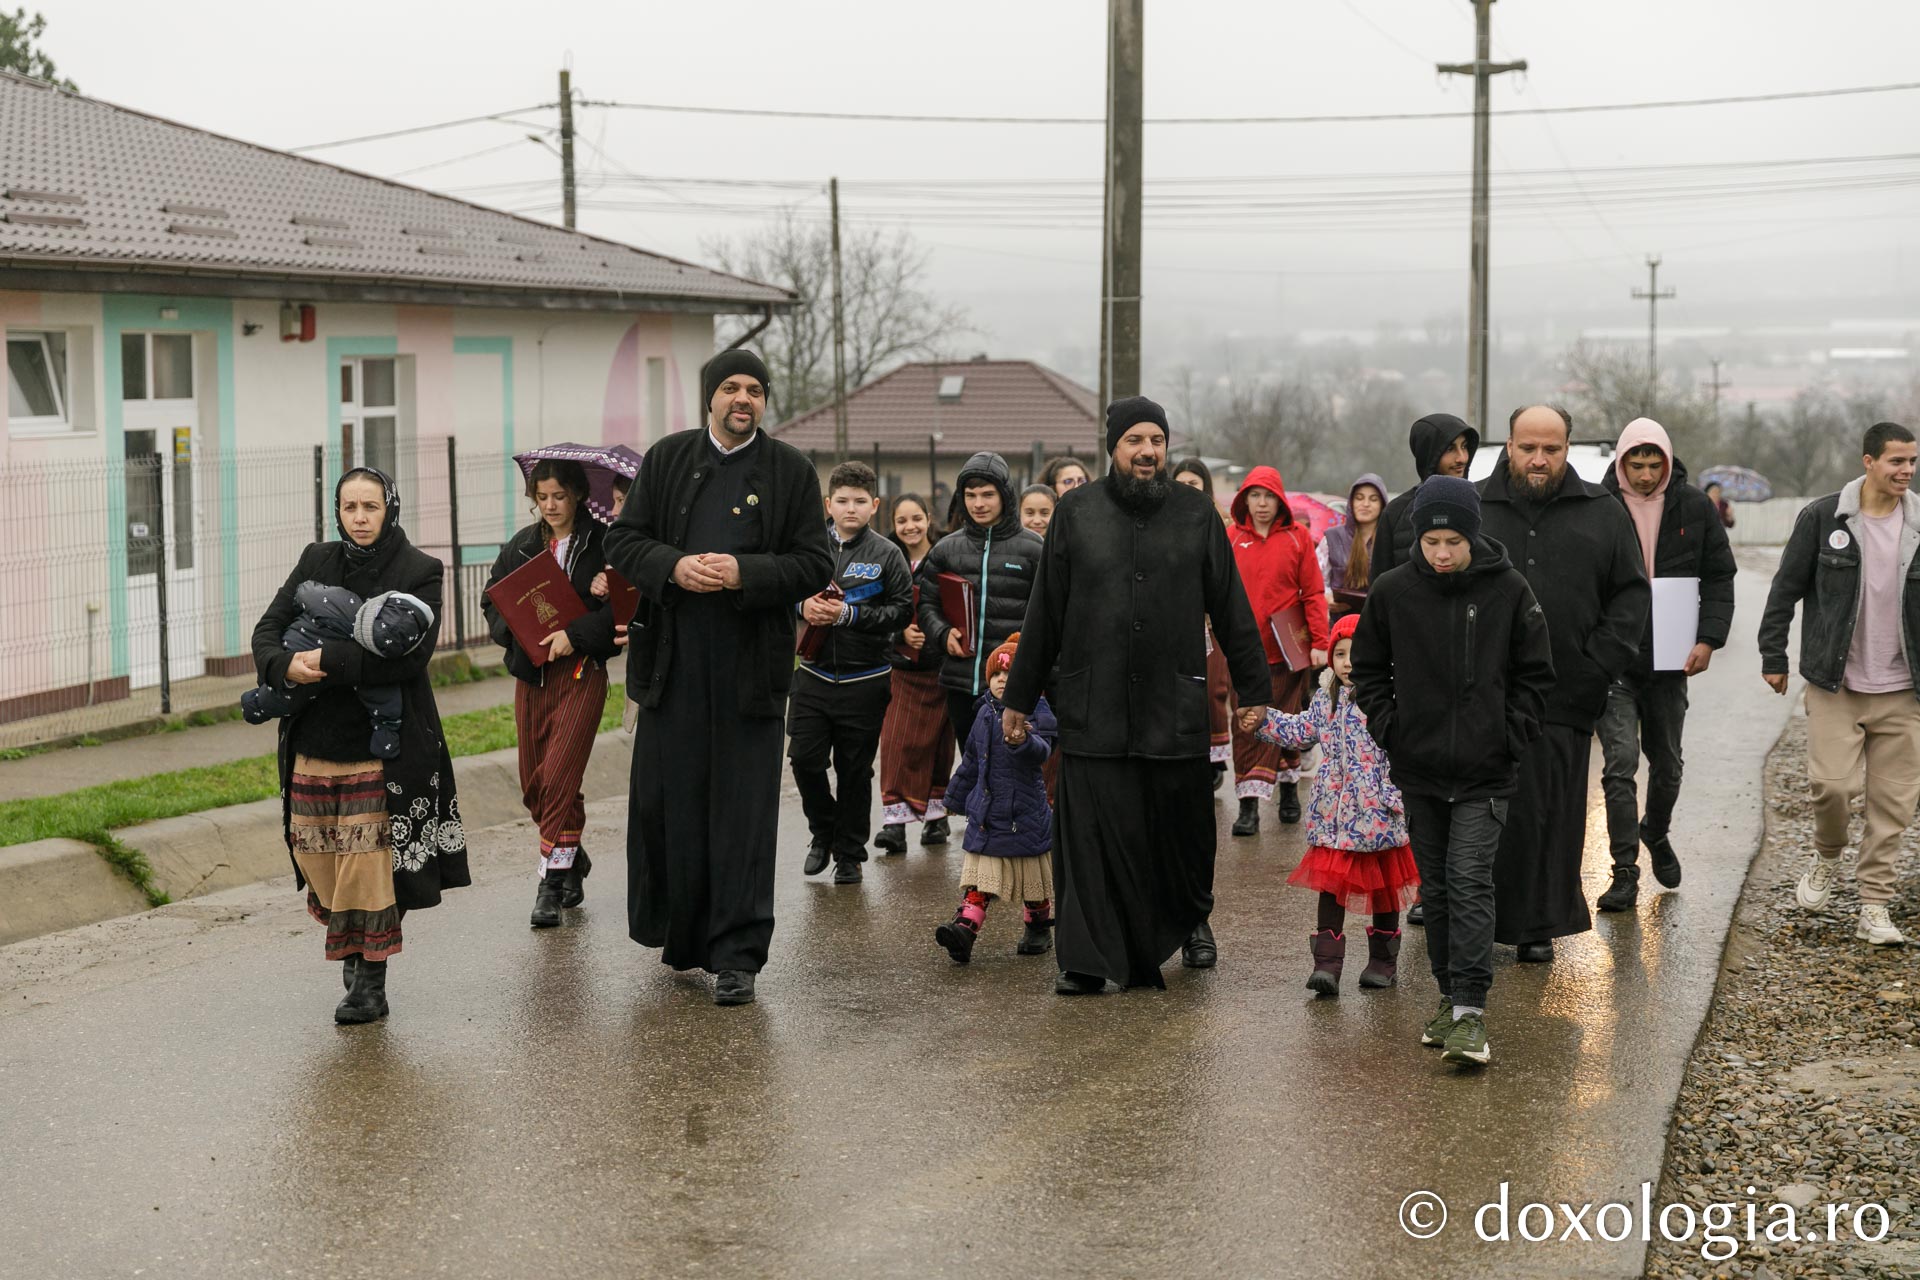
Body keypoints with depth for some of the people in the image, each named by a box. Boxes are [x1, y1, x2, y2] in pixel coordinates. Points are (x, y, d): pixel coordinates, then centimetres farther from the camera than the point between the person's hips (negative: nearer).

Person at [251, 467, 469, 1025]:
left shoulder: (419, 571, -4)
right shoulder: (316, 562, 10)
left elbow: (411, 653, -17)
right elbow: (267, 630, 6)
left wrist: (328, 659, -19)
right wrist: (286, 666, -16)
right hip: (315, 735, 5)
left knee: (370, 857, -6)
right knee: (315, 852, 7)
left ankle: (371, 980, 4)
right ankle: (351, 945, 32)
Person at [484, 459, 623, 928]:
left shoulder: (603, 544, -4)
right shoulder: (520, 546, 11)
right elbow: (492, 600, 12)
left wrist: (575, 634, -20)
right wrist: (516, 632, -8)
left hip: (582, 672, -5)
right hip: (531, 673, 5)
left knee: (558, 778, -13)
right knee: (533, 784, 9)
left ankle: (553, 881, -7)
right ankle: (573, 858, 31)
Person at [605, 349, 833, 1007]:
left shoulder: (790, 470, 3)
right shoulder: (667, 459, 9)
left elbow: (815, 563, -1)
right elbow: (623, 540, 7)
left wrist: (743, 573, -16)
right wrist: (673, 566, -12)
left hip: (750, 664, -2)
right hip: (672, 662, 2)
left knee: (743, 810, -1)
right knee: (665, 801, 6)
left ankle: (736, 956, 5)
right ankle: (680, 934, 24)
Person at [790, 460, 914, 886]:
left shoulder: (886, 555, -3)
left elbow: (903, 610, -8)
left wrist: (850, 614, -17)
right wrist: (802, 606, -11)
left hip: (864, 679, -2)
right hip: (813, 674, 2)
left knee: (855, 770, 6)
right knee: (804, 758, -1)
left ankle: (849, 853, 20)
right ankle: (822, 831, 25)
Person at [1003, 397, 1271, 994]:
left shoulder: (1197, 514, 6)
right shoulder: (1077, 512, 5)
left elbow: (1231, 609, 9)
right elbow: (1044, 613, 8)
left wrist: (1252, 689, 8)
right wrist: (1019, 697, 8)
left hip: (1177, 707, 1)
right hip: (1093, 709, -1)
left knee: (1184, 828, 9)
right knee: (1090, 832, -5)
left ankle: (1192, 922, 35)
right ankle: (1086, 959, 2)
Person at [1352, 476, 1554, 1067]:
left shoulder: (1509, 590, -5)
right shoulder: (1392, 590, -2)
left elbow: (1534, 674, 4)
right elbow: (1368, 669, 11)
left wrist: (1512, 739, -4)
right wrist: (1388, 730, 1)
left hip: (1485, 773, -3)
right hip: (1419, 772, 3)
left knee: (1470, 882, -11)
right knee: (1435, 887, 11)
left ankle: (1471, 1011, -11)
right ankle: (1450, 996, 23)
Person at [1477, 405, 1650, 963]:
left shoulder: (1602, 513, 9)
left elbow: (1632, 594, 9)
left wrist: (1598, 666, -3)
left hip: (1564, 699, 0)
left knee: (1552, 814, 4)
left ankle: (1539, 925, 15)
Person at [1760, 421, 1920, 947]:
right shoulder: (1823, 517, -4)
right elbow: (1787, 588, 3)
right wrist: (1773, 656, 2)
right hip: (1835, 685, -2)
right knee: (1832, 783, -11)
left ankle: (1873, 905, 12)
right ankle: (1827, 856, 22)